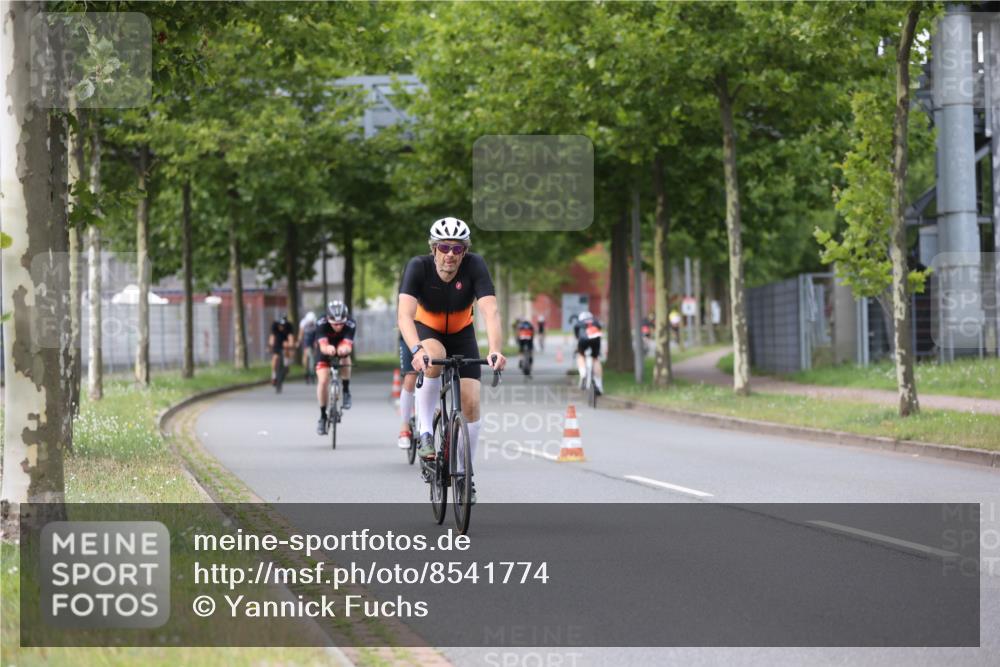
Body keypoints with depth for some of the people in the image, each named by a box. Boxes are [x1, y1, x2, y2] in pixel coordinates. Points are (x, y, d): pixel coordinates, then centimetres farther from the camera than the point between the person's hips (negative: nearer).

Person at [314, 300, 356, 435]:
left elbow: (348, 344, -48)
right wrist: (328, 348, -72)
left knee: (345, 358, -35)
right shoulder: (321, 324, -33)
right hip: (325, 353, 0)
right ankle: (323, 417, -2)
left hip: (341, 350, 0)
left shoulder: (350, 325, -33)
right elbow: (323, 345, -47)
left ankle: (346, 391, -11)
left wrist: (344, 348, -73)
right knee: (323, 381, -18)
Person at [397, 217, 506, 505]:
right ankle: (425, 433, -23)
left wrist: (495, 350, -54)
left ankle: (464, 473, 9)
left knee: (471, 403, -10)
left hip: (462, 335, 2)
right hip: (427, 333, -2)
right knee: (434, 359, -37)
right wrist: (416, 350, -59)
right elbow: (405, 314, -40)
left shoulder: (475, 265, -27)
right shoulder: (418, 267, -29)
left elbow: (491, 311, -37)